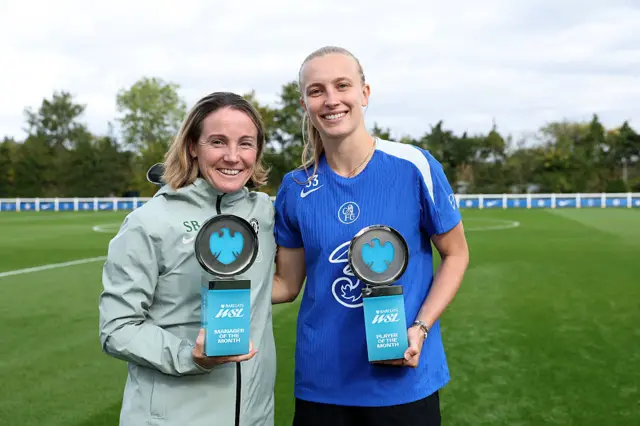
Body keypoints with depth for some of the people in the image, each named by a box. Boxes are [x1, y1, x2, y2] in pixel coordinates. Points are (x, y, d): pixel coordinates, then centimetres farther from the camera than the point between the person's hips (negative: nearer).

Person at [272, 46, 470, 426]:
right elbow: (287, 285, 4)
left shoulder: (415, 167, -10)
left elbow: (456, 254, 0)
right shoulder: (296, 189, -3)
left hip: (404, 379, -2)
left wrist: (419, 329, -12)